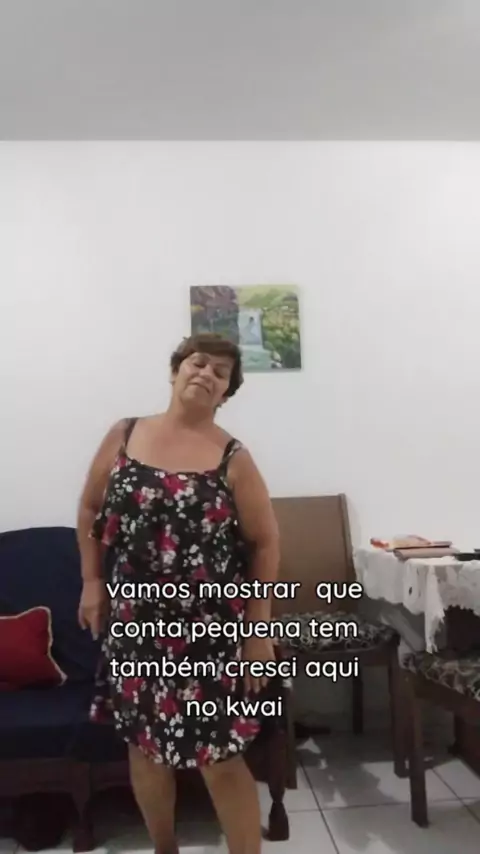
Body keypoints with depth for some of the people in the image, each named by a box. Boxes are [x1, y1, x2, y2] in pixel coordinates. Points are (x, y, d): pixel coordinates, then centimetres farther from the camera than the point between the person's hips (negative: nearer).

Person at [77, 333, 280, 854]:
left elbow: (264, 542, -3)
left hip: (209, 627, -3)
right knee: (144, 741, 18)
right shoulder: (123, 436, 1)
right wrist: (91, 583, 5)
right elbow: (90, 509, 11)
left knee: (219, 755, 2)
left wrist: (260, 627, -5)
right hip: (133, 621, 4)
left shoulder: (233, 458, -7)